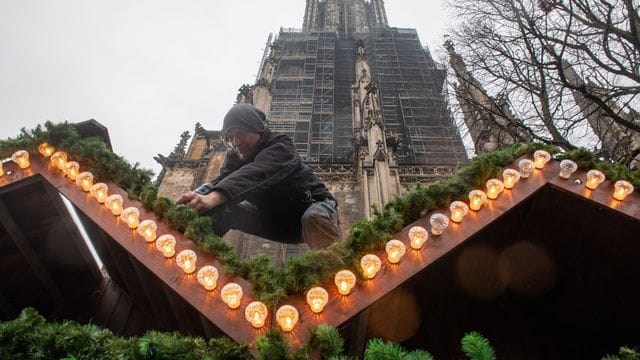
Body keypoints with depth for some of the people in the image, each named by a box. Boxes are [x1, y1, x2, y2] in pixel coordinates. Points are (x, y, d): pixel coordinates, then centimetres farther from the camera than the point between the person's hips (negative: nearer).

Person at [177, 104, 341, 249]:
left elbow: (255, 174, -43)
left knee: (313, 219, -42)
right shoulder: (235, 157, 0)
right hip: (274, 221, 6)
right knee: (221, 208, -12)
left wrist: (213, 198, -60)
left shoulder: (280, 147, -22)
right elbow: (221, 181, -20)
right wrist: (195, 198, -43)